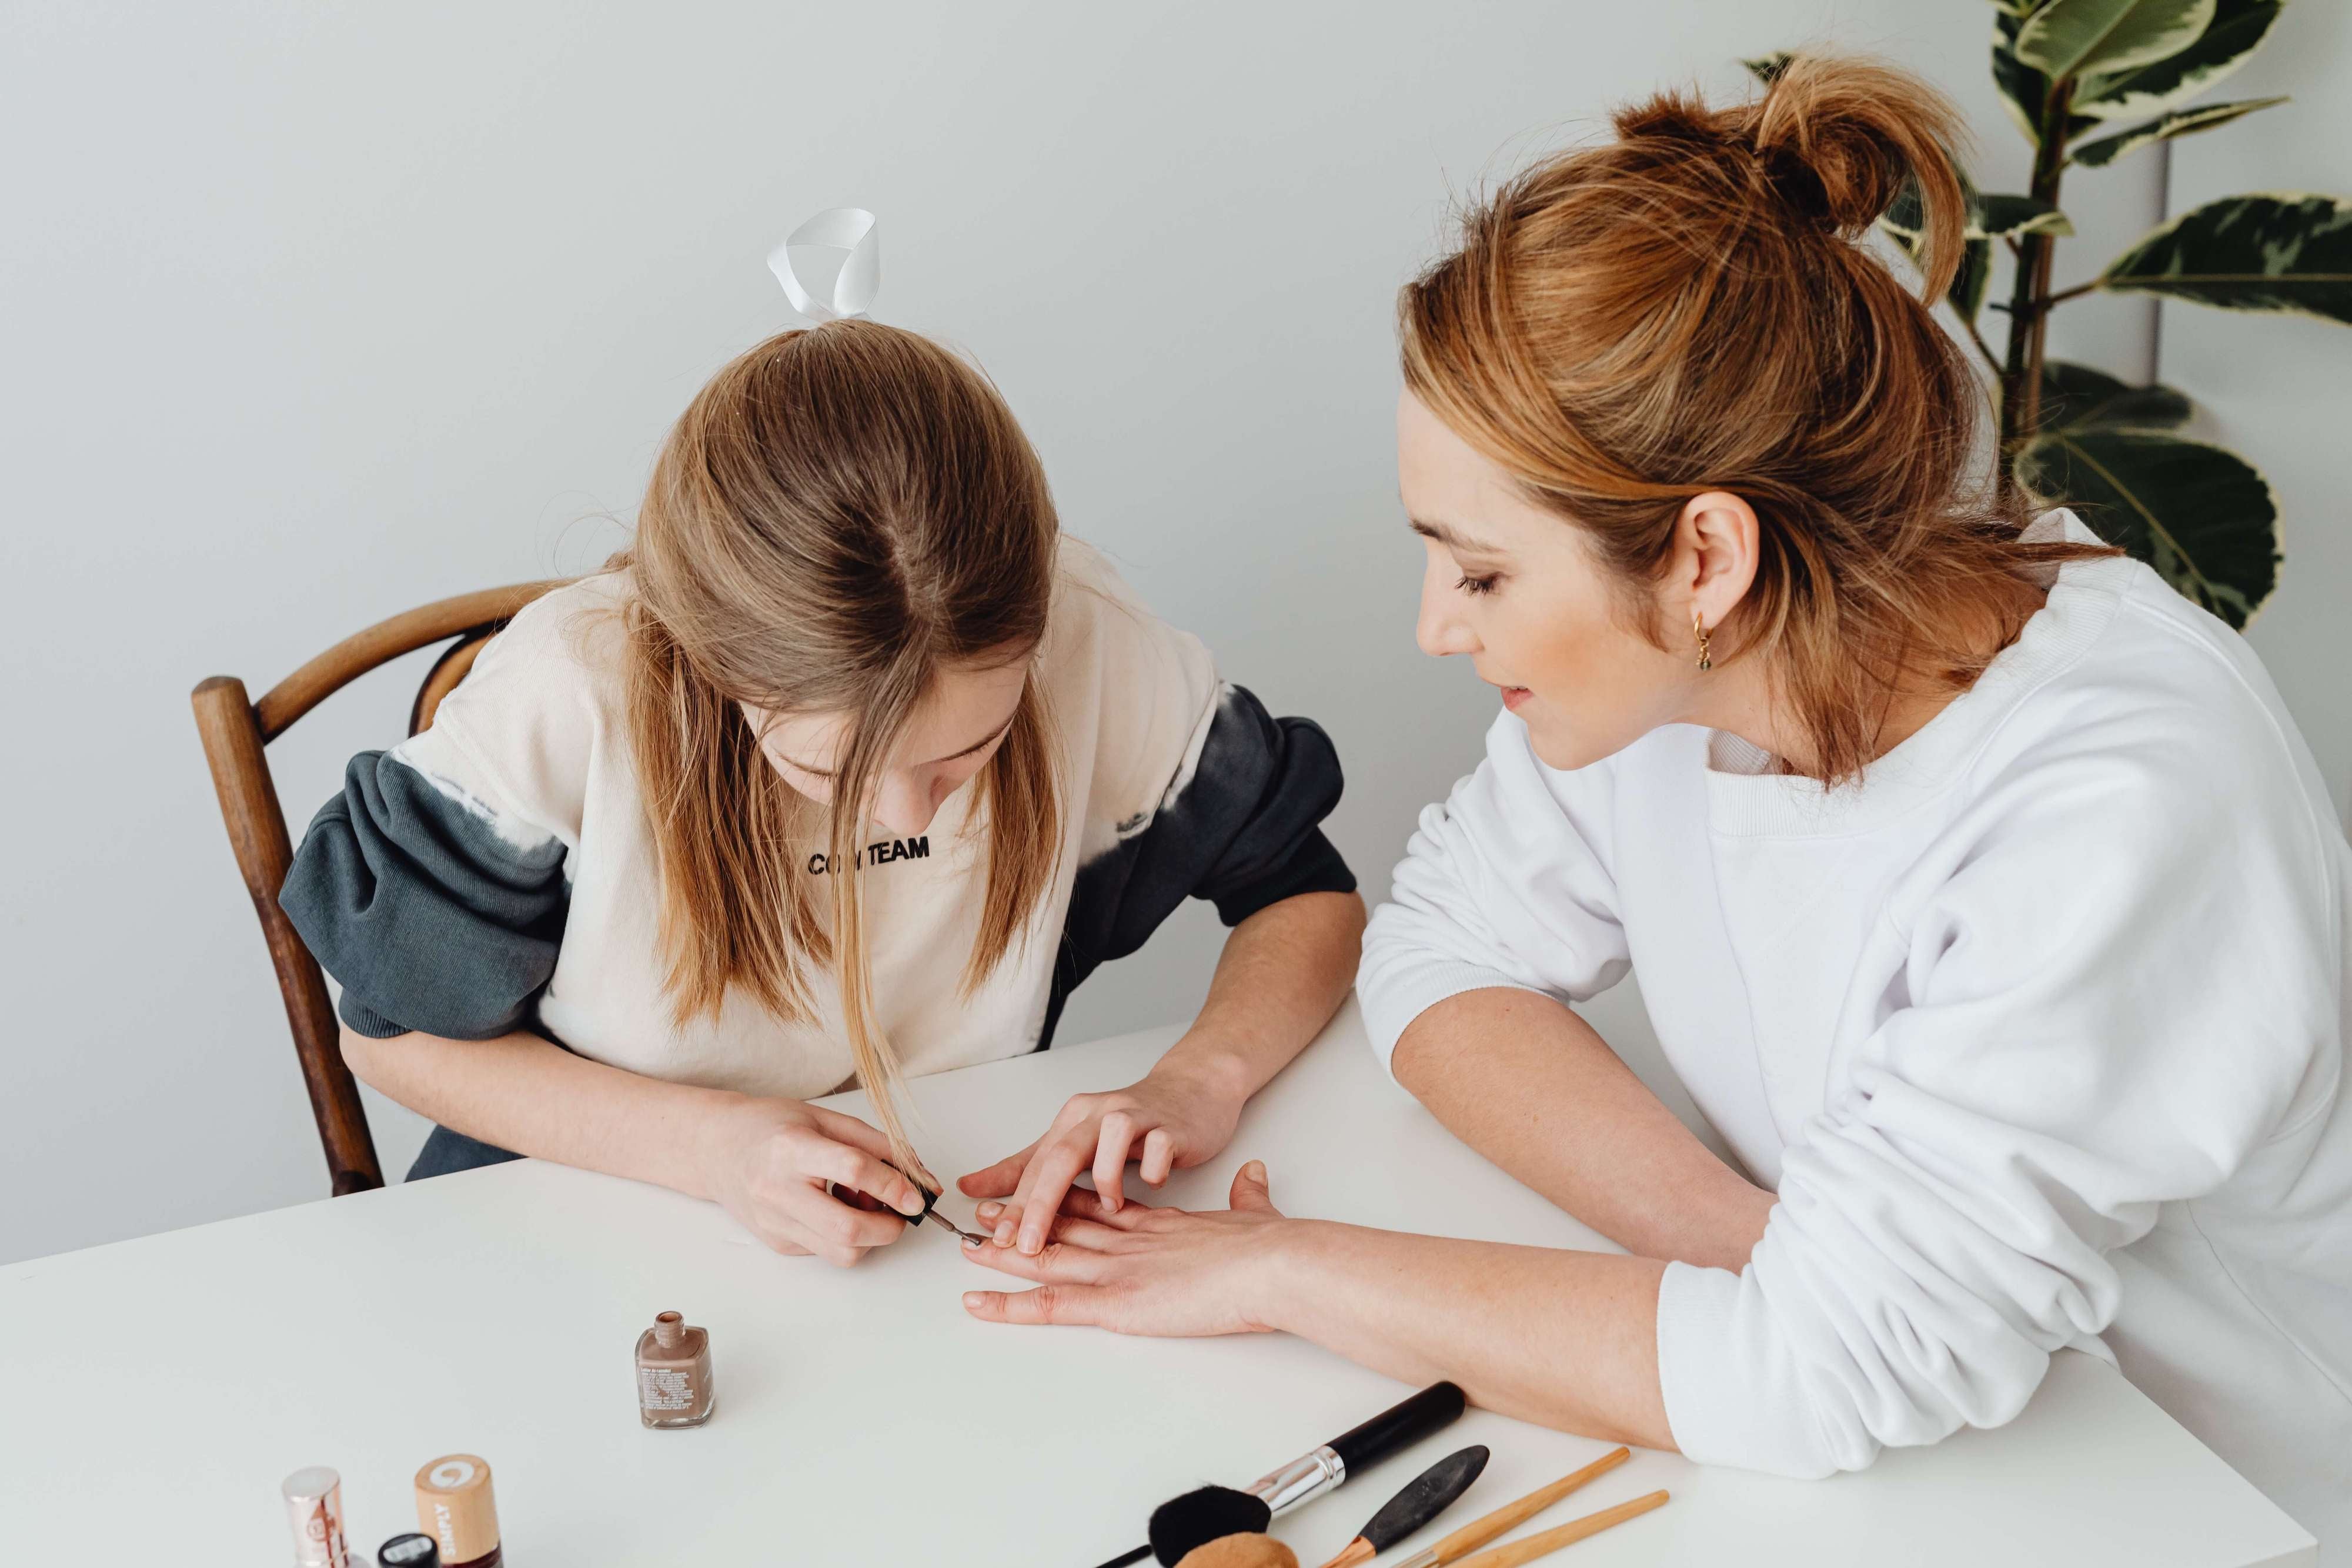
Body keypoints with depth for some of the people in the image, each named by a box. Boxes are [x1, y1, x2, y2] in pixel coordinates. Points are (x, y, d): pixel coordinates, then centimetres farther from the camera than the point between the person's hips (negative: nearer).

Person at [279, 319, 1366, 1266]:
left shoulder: (1082, 640, -19)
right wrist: (704, 1141, -21)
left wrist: (1198, 1081, -22)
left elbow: (1308, 896, -3)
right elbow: (396, 1032, -8)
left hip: (954, 1257, 1)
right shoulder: (568, 696, -23)